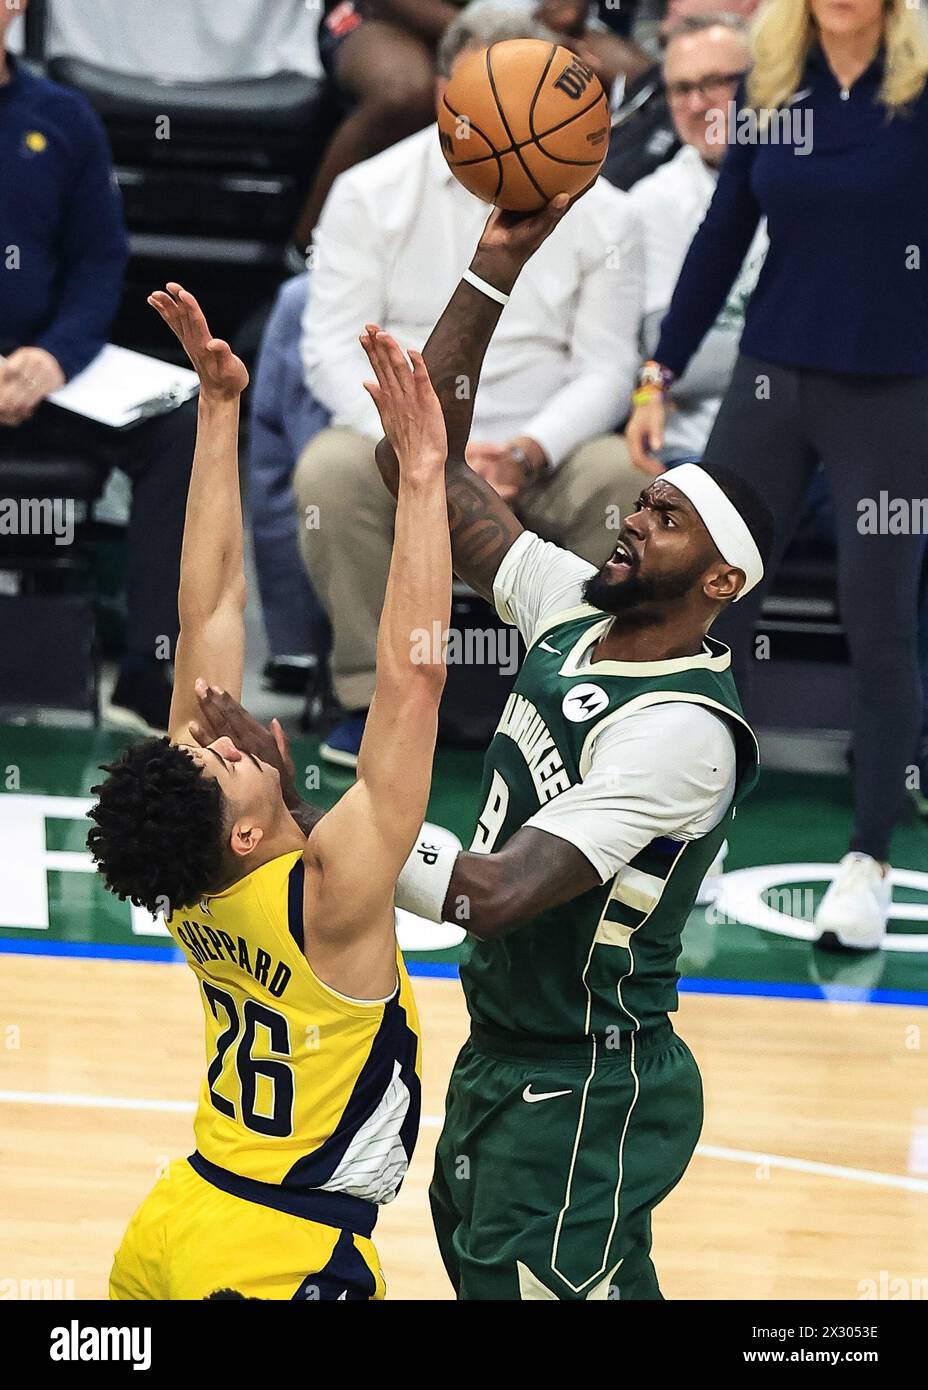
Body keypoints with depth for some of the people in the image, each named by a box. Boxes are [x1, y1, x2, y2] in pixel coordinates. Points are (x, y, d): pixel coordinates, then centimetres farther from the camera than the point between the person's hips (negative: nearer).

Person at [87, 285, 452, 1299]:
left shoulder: (187, 867, -8)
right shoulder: (330, 891, -25)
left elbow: (211, 608, -5)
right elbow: (414, 675, -32)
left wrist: (219, 408, -5)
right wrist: (421, 478, -32)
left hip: (173, 1225, 8)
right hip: (283, 1253, -7)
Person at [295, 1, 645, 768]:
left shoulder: (598, 211, 6)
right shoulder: (370, 193, 3)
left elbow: (607, 366, 1)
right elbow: (335, 347, -4)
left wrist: (531, 452, -19)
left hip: (539, 453, 1)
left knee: (628, 478, -31)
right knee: (329, 470, -34)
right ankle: (373, 694, -15)